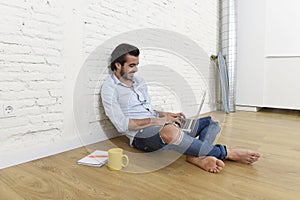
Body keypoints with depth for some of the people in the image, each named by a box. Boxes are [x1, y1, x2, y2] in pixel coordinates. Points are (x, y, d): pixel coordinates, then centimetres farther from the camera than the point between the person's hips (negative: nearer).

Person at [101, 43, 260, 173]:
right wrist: (159, 121, -16)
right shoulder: (110, 89, -4)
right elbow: (122, 125, -15)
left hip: (158, 126, 8)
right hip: (140, 135, -8)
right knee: (169, 131, -42)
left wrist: (167, 115, 2)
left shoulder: (139, 82, 18)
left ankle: (197, 157, -30)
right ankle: (224, 153, -21)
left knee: (211, 122, 2)